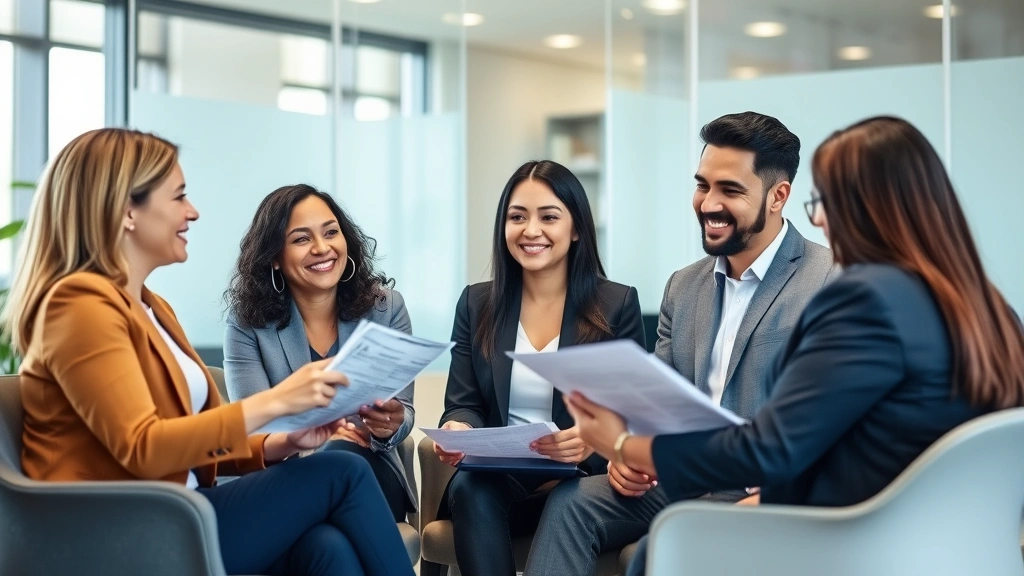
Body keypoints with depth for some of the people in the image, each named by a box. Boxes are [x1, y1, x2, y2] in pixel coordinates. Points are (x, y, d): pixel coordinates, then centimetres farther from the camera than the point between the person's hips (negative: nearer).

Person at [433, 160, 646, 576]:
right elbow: (464, 404, 8)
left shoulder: (618, 305, 4)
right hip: (495, 476, 2)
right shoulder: (477, 304, 12)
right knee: (469, 488, -32)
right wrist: (456, 428, -17)